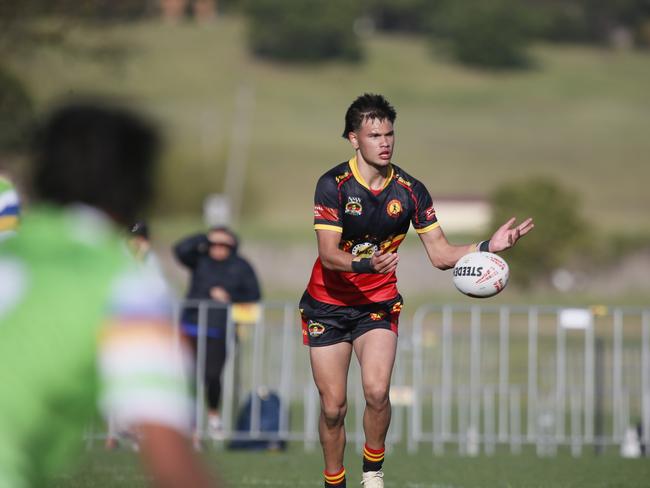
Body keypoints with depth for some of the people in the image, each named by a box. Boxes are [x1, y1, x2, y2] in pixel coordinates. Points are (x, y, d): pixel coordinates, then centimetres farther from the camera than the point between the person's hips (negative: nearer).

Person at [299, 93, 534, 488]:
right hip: (328, 305, -1)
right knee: (333, 406, -1)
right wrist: (368, 264, -40)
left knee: (377, 391, -21)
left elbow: (441, 254, -4)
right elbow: (329, 254, -21)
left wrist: (488, 247, -19)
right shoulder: (333, 184, -14)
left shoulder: (410, 190, -5)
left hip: (379, 303, 1)